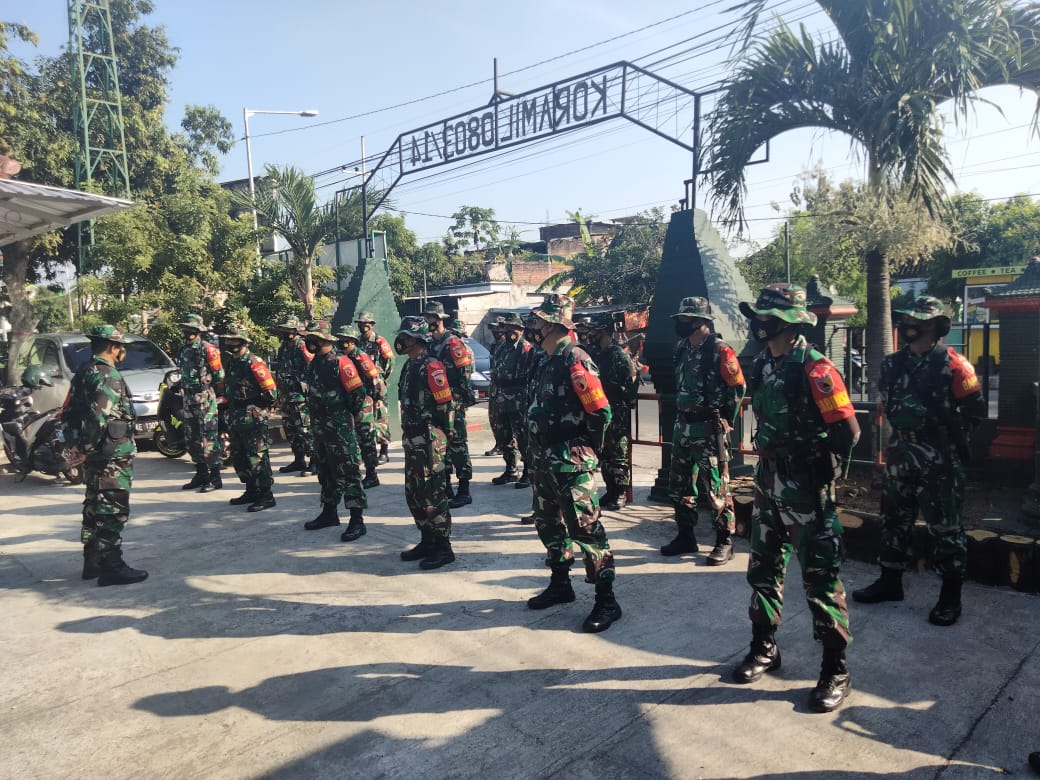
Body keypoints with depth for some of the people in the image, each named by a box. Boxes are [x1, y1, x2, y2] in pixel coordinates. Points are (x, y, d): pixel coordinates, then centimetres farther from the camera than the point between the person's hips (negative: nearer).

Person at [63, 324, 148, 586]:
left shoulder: (84, 372, 13)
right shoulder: (108, 376, -17)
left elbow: (70, 413, 16)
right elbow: (97, 418, -28)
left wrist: (79, 447, 14)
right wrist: (85, 450, -18)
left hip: (95, 456, 10)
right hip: (112, 456, -10)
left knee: (95, 508, 17)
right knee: (113, 512, -4)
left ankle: (93, 562, 27)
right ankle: (111, 567, 1)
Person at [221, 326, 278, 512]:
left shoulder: (254, 363, -14)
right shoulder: (232, 363, 13)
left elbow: (271, 392, -17)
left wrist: (257, 409, -6)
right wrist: (231, 410, 16)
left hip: (253, 420, -9)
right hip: (236, 419, 9)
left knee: (257, 458, -5)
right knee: (239, 458, 16)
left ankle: (266, 496, 2)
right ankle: (252, 491, 28)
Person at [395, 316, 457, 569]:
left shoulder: (431, 367, -13)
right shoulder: (409, 367, 15)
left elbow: (446, 404, -16)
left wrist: (443, 435, -13)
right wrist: (407, 437, 19)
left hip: (430, 441, -9)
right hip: (412, 441, 10)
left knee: (432, 496, -3)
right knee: (414, 495, 15)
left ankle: (444, 548, 7)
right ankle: (427, 542, 27)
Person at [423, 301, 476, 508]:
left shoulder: (453, 343, -12)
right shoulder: (430, 344, 14)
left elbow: (465, 373, -16)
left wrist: (456, 398, -16)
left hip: (453, 403, -8)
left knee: (457, 446, -5)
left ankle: (464, 491, 1)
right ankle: (445, 488, 24)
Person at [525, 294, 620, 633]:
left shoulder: (575, 359, -16)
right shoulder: (546, 363, 13)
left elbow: (600, 411, -18)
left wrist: (585, 446, -6)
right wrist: (538, 452, 15)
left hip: (572, 463, -10)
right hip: (544, 460, 10)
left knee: (584, 528, -5)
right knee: (547, 523, 18)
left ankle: (606, 601, 6)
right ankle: (560, 584, 34)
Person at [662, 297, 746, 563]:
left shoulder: (719, 350, -12)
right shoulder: (682, 348, 10)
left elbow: (738, 388, -8)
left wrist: (724, 421, -4)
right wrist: (681, 415, 16)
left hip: (708, 429, -8)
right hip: (682, 426, 8)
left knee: (716, 488, -1)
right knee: (679, 486, 13)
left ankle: (725, 543, 10)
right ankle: (685, 537, 26)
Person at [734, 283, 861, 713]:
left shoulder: (814, 369, -17)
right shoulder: (761, 364, 7)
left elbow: (847, 430, -17)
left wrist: (825, 476, -8)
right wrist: (768, 464, 14)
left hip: (805, 487, -8)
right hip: (768, 480, 8)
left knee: (820, 577, 2)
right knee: (763, 568, 15)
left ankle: (835, 670, 16)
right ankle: (764, 648, 31)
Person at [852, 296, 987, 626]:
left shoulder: (951, 365, -12)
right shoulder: (894, 363, 6)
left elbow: (975, 409, -6)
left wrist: (948, 433, 1)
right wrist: (902, 430, 13)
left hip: (940, 461, -6)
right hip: (900, 457, 6)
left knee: (945, 528, 3)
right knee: (895, 522, 15)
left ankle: (950, 597, 16)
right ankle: (890, 582, 29)